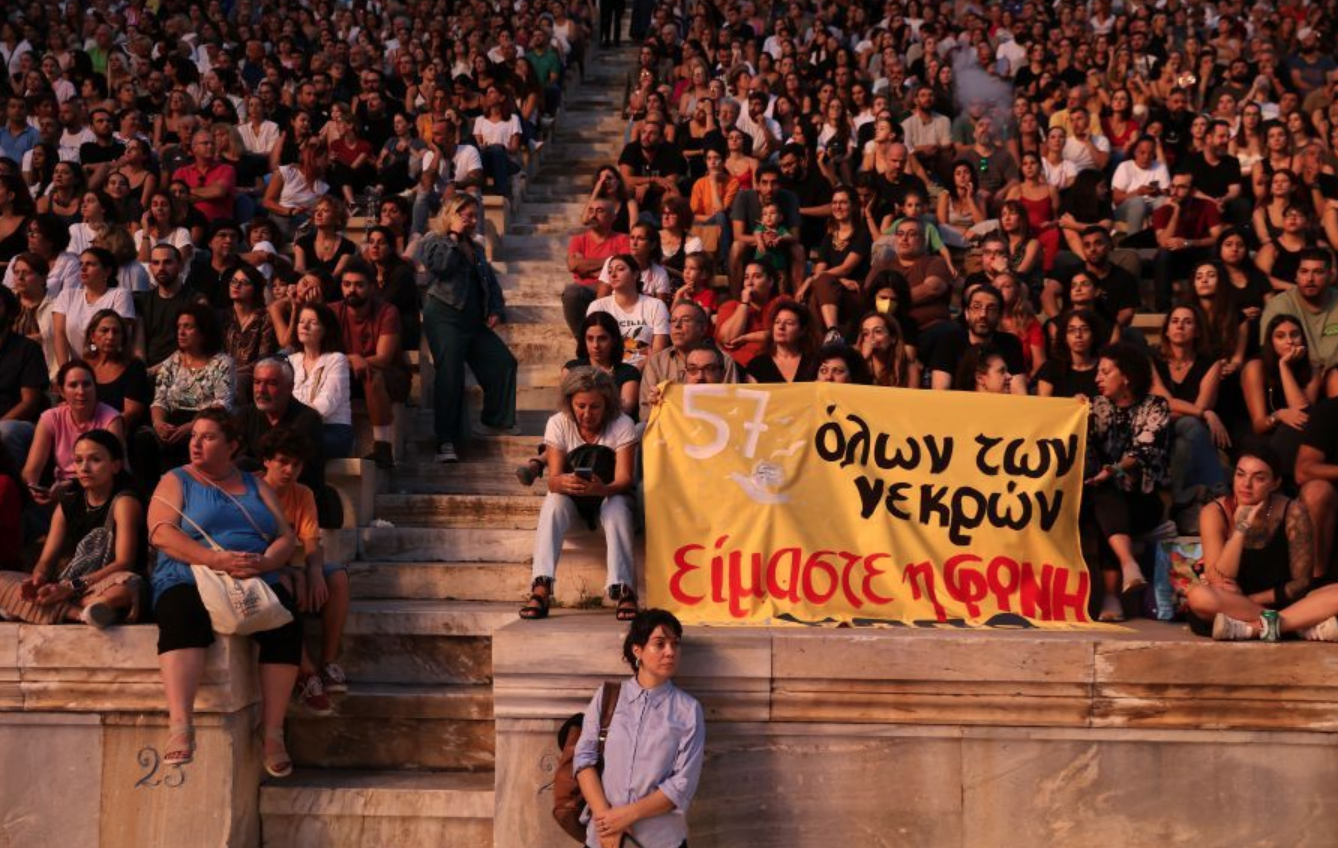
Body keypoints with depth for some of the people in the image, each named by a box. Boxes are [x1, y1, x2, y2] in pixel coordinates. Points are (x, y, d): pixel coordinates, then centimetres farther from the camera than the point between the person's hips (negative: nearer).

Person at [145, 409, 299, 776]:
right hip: (190, 580, -2)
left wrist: (264, 562, -12)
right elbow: (161, 533, -4)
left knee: (286, 619, -30)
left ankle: (273, 731, -28)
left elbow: (286, 537, 13)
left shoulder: (256, 486, 22)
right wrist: (216, 559, -18)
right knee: (182, 616, -37)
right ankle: (180, 726, -47)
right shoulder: (176, 481, 14)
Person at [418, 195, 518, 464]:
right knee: (450, 376, -13)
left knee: (504, 363, 1)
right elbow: (440, 265, -19)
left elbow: (491, 281, 22)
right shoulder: (434, 241, 2)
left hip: (475, 321, 7)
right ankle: (446, 441, -11)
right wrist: (454, 237, -9)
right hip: (445, 318, -7)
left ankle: (494, 422, 16)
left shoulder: (475, 248, 22)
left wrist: (496, 310, 7)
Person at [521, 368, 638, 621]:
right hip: (571, 496, 1)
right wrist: (563, 483, -46)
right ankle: (541, 589, -41)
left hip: (609, 494, -1)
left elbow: (624, 479, -24)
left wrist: (602, 489, -48)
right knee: (553, 502, -32)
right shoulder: (558, 424, -12)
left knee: (618, 506, -34)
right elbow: (553, 478, -20)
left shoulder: (623, 425, -15)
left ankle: (623, 590, -41)